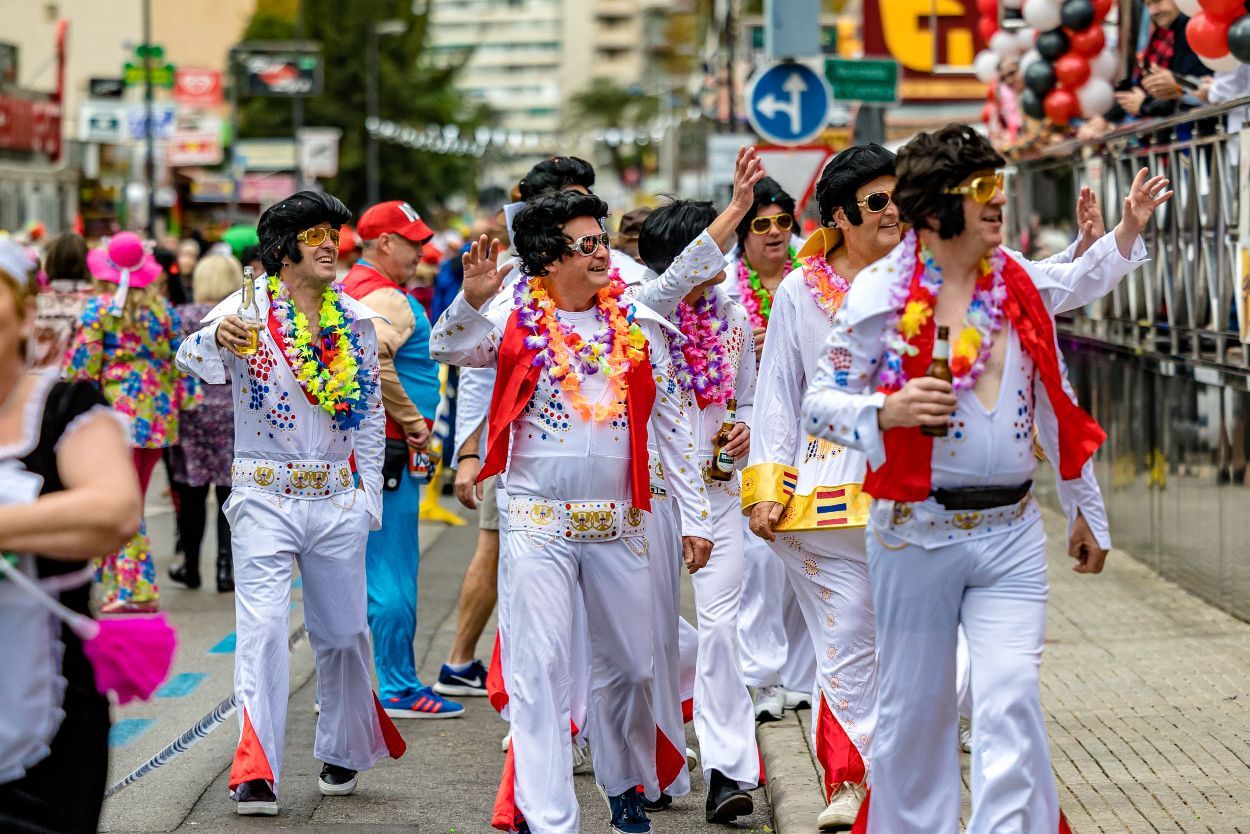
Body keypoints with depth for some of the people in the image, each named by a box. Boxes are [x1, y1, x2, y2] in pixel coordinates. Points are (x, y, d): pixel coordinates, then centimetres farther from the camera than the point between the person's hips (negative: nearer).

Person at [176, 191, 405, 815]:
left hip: (337, 500, 4)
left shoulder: (356, 321, 9)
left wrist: (369, 495, 10)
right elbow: (191, 359, -22)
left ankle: (341, 752, 30)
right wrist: (218, 339, -45)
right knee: (262, 629, -12)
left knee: (342, 632, 11)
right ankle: (255, 772, -13)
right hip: (264, 498, -4)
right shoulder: (249, 307, -4)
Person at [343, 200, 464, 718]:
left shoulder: (350, 290, 17)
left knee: (362, 570, 15)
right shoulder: (387, 298, -15)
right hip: (387, 449, -10)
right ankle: (399, 689, -1)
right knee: (394, 570, -5)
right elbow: (372, 357, -31)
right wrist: (411, 419, -20)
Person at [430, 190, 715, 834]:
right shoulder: (517, 323, -1)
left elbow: (670, 425, 9)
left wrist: (694, 517, 8)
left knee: (630, 666, 13)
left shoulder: (636, 326, 6)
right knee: (540, 669, -6)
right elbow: (445, 349, -16)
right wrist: (472, 298, -34)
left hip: (619, 523, 3)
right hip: (538, 520, -3)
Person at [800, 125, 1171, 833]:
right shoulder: (883, 294, -5)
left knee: (1011, 703, -10)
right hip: (916, 534, -3)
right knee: (914, 708, 6)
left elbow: (1055, 405, 17)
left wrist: (1086, 511, 21)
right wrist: (886, 410, -26)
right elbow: (818, 403, -5)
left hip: (1013, 537, 3)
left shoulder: (1020, 284, 8)